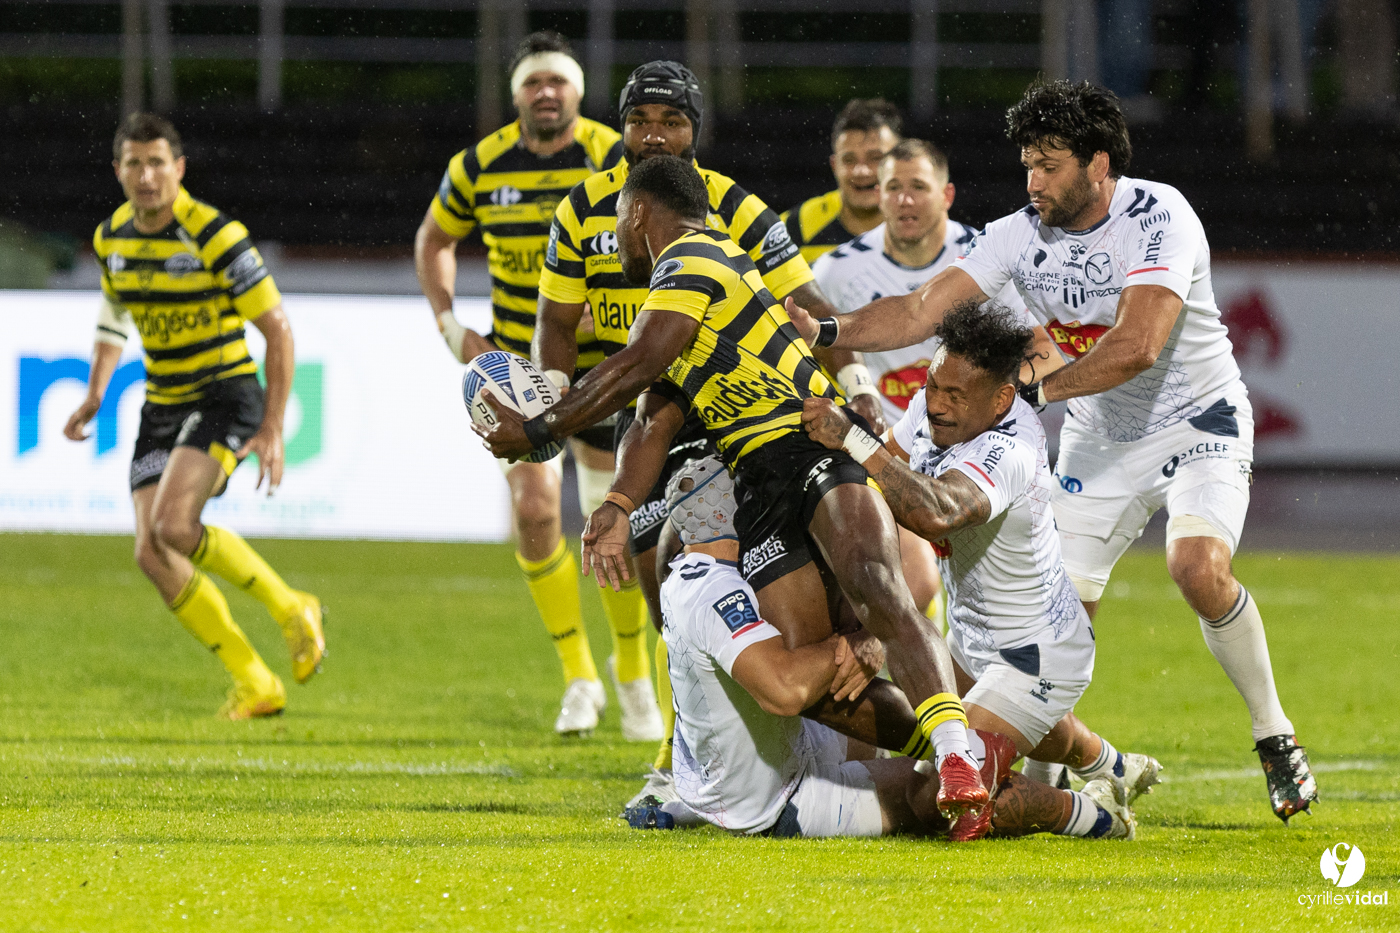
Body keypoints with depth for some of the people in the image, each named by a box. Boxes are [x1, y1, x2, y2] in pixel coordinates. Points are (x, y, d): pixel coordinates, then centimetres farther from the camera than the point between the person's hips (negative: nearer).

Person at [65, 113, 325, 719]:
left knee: (174, 524, -28)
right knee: (153, 556, -6)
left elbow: (277, 329, -12)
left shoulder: (215, 236, -17)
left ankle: (290, 610, -6)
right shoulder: (111, 238, 3)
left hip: (225, 394, -7)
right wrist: (96, 394, 12)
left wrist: (273, 429, -16)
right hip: (162, 406, 7)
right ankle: (254, 685, 6)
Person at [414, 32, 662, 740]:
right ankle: (579, 676, 1)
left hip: (602, 362, -1)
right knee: (534, 508, -13)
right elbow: (434, 240, 12)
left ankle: (632, 674, 24)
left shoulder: (615, 161, -13)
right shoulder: (480, 166, -5)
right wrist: (449, 325, 1)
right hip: (516, 361, 1)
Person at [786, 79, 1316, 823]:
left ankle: (1273, 735, -9)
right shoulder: (1021, 236, -8)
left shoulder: (1158, 217, -22)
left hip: (1196, 424, -5)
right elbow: (922, 311, -11)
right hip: (1098, 440, 5)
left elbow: (1137, 346, -33)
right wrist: (827, 332, -26)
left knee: (1200, 570, -27)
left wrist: (1034, 386, -32)